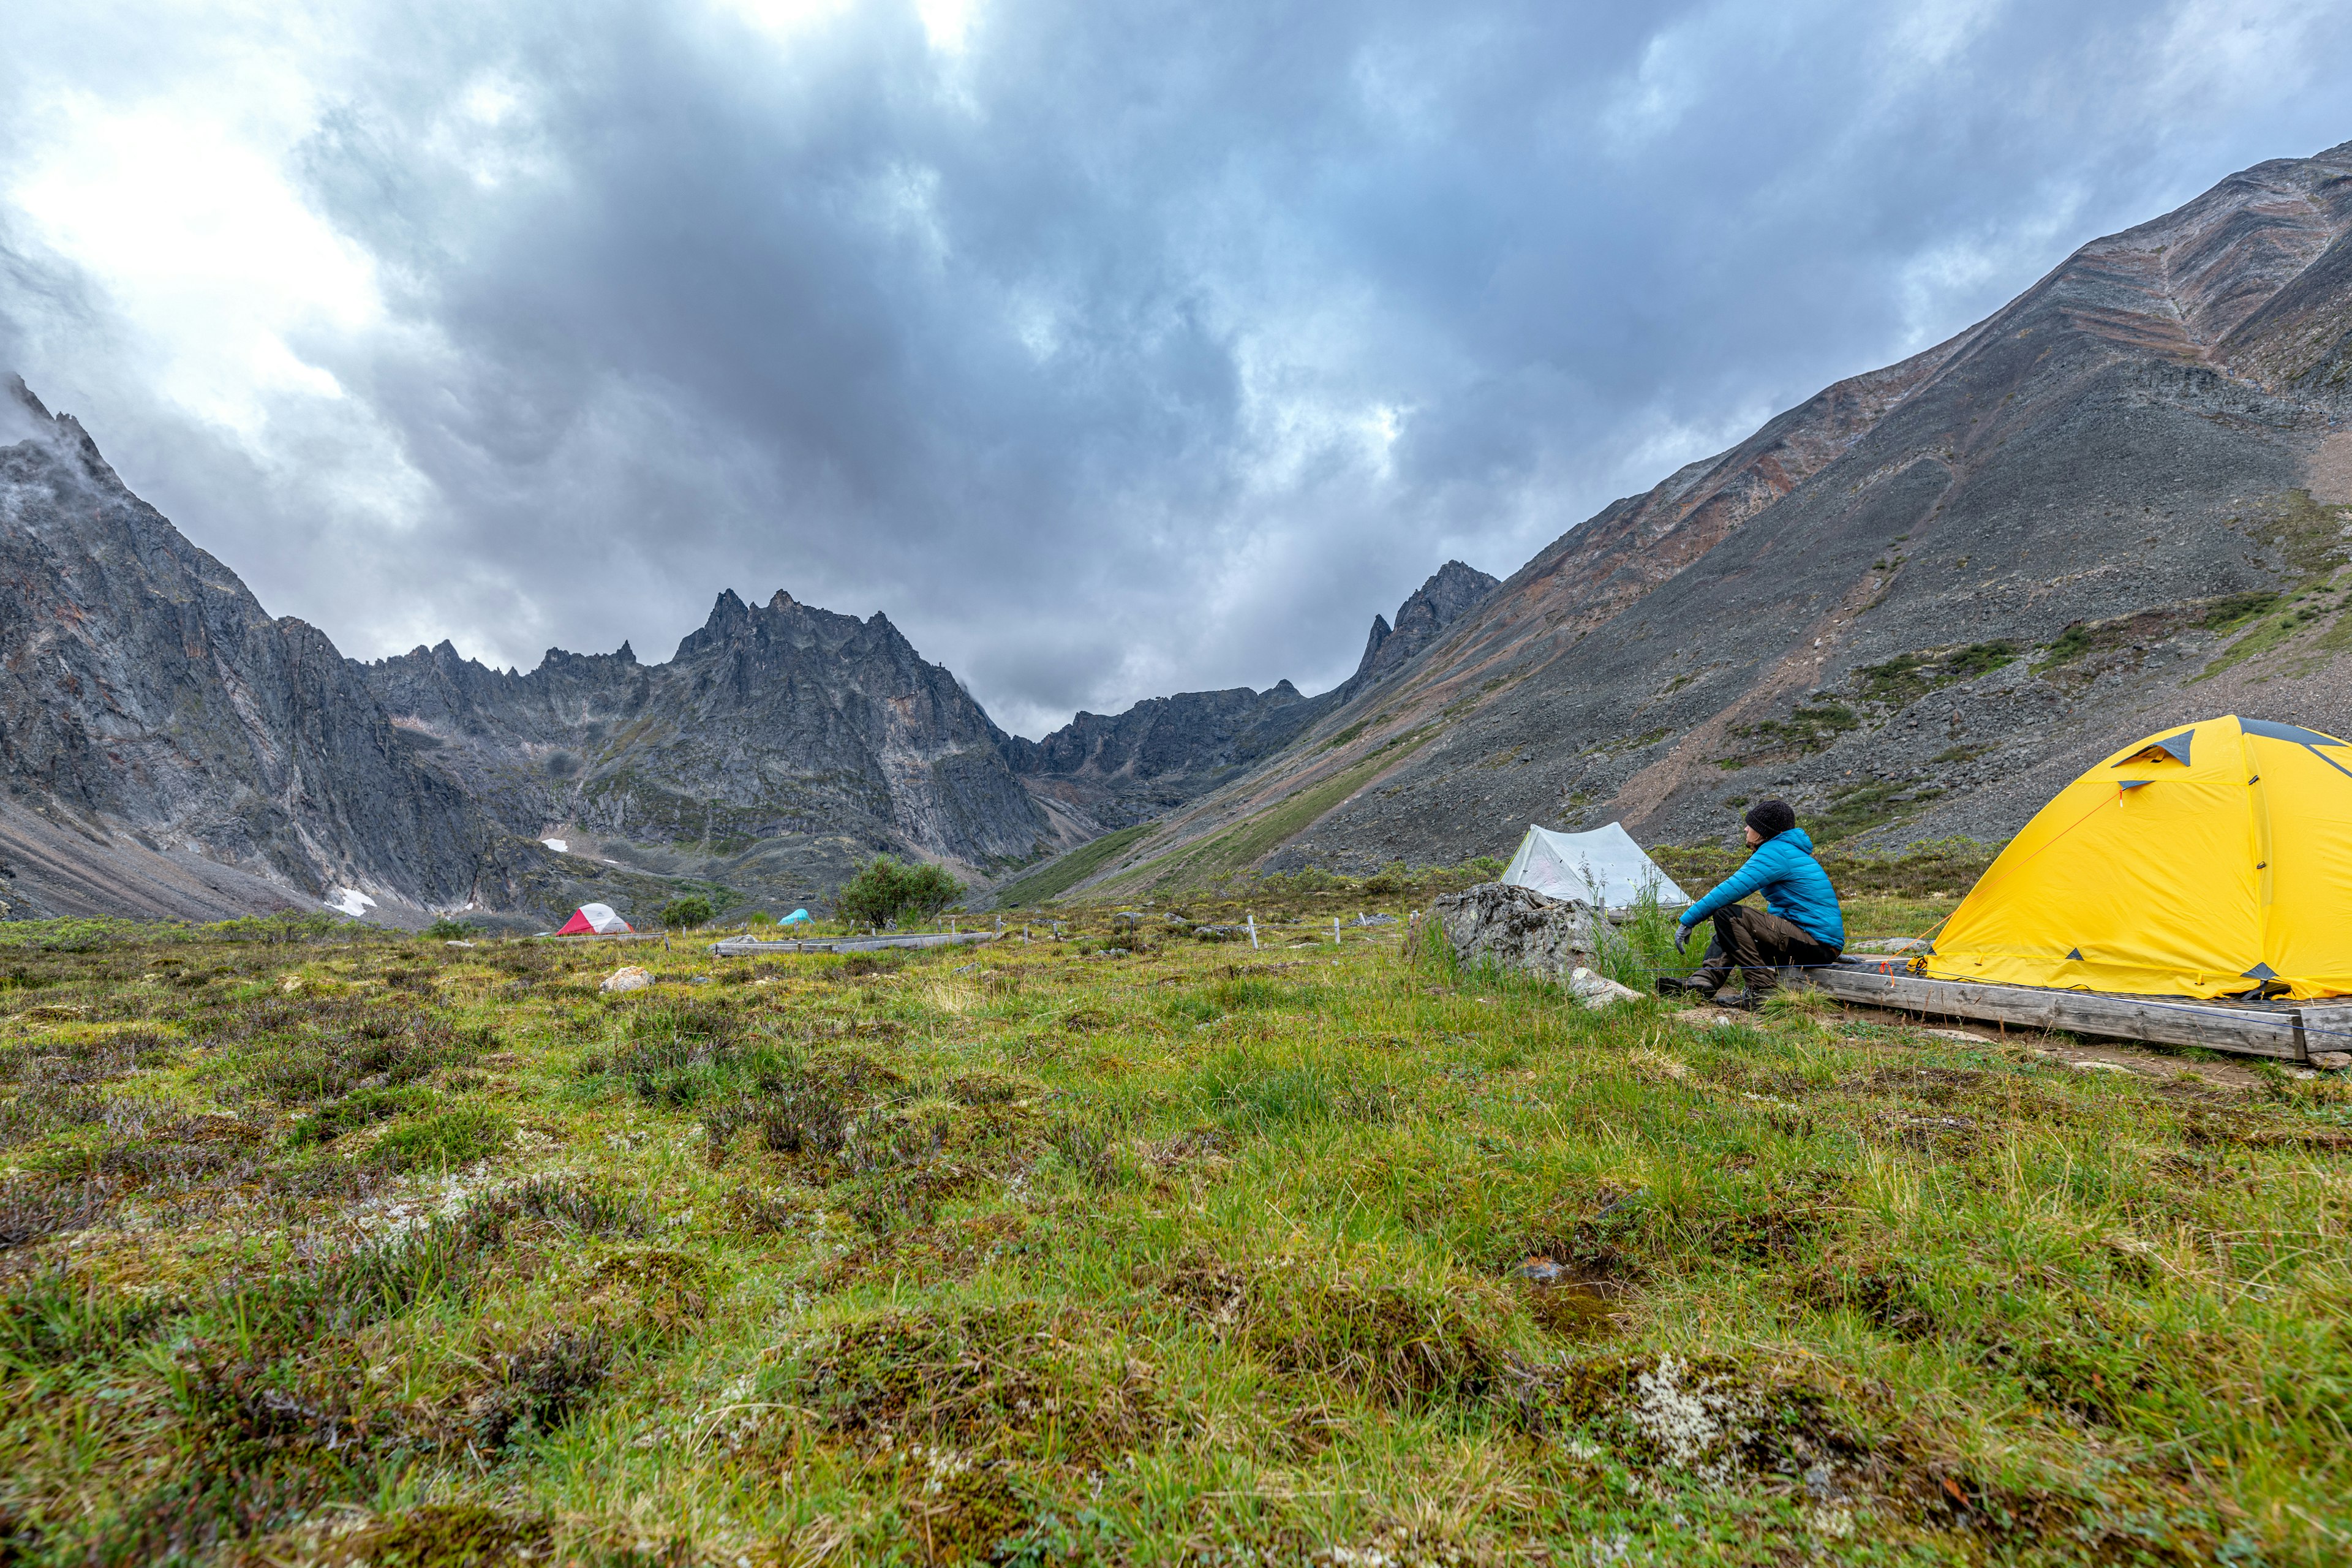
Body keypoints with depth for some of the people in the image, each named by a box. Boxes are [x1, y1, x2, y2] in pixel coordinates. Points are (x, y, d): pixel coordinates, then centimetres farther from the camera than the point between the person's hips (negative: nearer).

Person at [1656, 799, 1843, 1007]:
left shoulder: (1775, 851, -13)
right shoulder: (1787, 850, 19)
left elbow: (1731, 890, -19)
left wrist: (1688, 920, -15)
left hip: (1818, 944, -11)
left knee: (1727, 915, -19)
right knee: (1731, 930, 16)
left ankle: (1764, 990, -17)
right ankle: (1704, 983, -4)